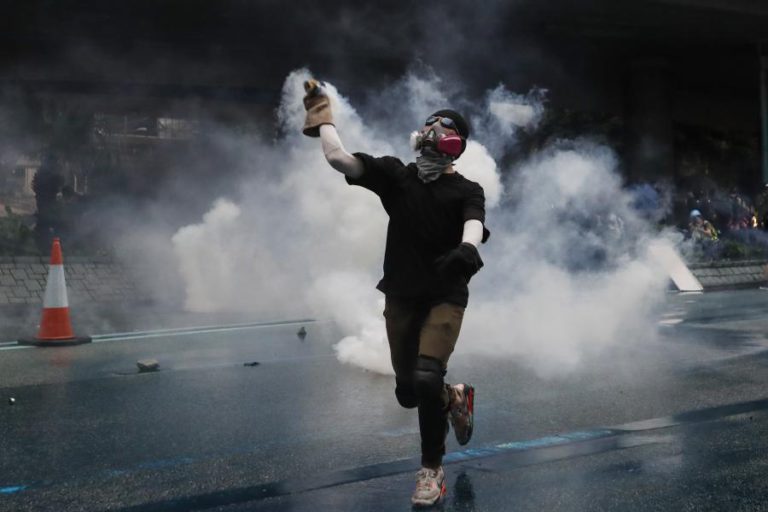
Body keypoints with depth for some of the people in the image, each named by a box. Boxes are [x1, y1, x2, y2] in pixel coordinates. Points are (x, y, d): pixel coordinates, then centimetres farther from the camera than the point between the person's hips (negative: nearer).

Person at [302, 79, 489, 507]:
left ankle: (433, 471, -1)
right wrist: (322, 112, -2)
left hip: (445, 298, -3)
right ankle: (455, 398, 45)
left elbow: (474, 224, -26)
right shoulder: (396, 175, 2)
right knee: (408, 392, 10)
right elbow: (339, 158, -7)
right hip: (400, 298, 4)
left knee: (426, 379, -20)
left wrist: (468, 248, -48)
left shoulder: (467, 191, -4)